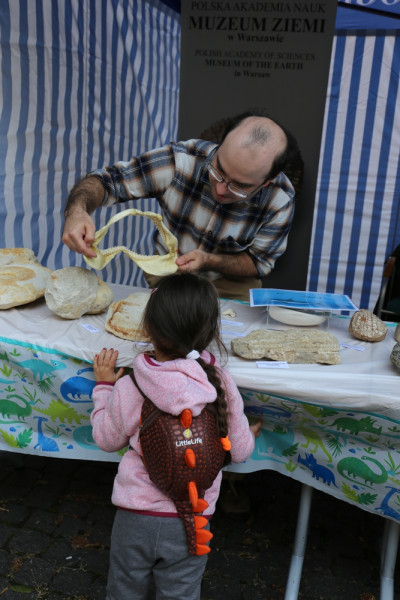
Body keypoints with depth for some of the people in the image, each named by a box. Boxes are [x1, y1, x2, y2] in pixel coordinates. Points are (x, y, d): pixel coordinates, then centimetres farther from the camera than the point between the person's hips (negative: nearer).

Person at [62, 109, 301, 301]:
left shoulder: (280, 200, -22)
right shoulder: (181, 159, -25)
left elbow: (258, 263, -9)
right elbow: (108, 179, -16)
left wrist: (208, 261, -29)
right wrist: (77, 209, -39)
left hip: (230, 284, 1)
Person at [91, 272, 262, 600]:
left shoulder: (128, 386, -18)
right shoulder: (221, 383, -16)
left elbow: (107, 439, 0)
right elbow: (238, 451, -6)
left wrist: (104, 385, 11)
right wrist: (250, 435, 17)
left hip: (135, 516, 0)